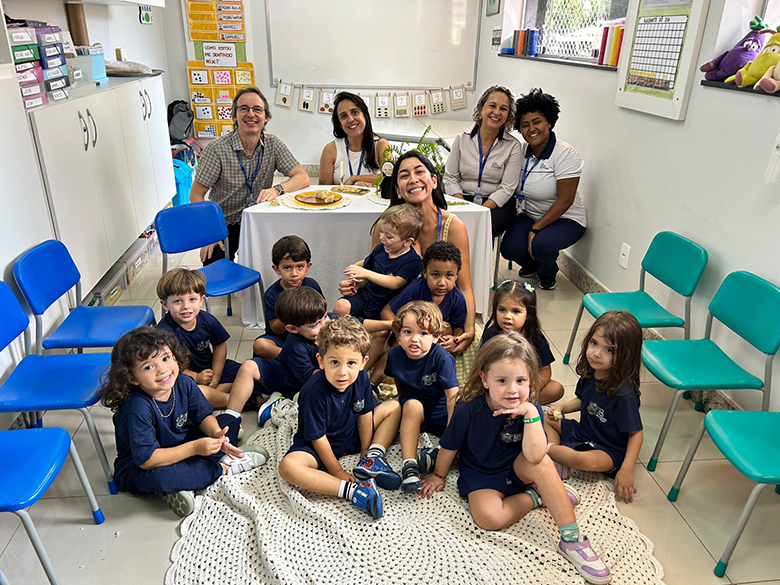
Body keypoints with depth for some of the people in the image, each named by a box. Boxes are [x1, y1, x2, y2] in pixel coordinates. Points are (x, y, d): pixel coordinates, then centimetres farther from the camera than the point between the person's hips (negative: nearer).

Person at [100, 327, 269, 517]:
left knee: (230, 420, 3)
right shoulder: (138, 408, -31)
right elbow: (146, 460, -32)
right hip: (138, 469, -6)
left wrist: (216, 434, -24)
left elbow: (203, 416, -1)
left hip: (181, 447, 7)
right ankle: (222, 468, -15)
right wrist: (195, 448, -35)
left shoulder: (183, 383, -13)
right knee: (157, 478, -41)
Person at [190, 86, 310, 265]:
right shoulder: (217, 150, -15)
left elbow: (303, 178, -11)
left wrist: (277, 189, -32)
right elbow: (196, 195, -10)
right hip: (224, 225, -2)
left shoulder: (273, 144, -5)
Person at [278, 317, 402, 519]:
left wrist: (366, 452, 1)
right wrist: (338, 472, -16)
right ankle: (350, 490, -33)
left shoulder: (361, 377, -15)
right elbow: (318, 438, -22)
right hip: (317, 445, -5)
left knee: (394, 406, 4)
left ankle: (374, 458, -12)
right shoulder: (314, 392, -31)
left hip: (352, 436, 6)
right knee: (287, 466, -36)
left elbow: (364, 414, -1)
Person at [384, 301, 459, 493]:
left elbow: (453, 396, -22)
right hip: (412, 410, 2)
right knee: (413, 405, -34)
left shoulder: (441, 358, -21)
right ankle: (409, 466, -35)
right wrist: (404, 406, 7)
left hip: (440, 410, -1)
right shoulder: (395, 355, -9)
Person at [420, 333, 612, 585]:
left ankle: (571, 539, -21)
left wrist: (531, 414, -39)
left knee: (542, 463, -32)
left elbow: (535, 456, -33)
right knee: (489, 517, -30)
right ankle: (535, 496, -3)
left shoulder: (530, 409, -19)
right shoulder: (469, 410, -23)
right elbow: (449, 447, -5)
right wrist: (439, 476, 9)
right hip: (481, 475, -1)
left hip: (517, 469, 1)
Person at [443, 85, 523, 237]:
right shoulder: (462, 139, 6)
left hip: (497, 205, -2)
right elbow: (450, 178, 5)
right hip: (463, 200, 2)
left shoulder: (513, 146, -1)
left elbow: (507, 189, -6)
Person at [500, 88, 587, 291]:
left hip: (565, 219, -5)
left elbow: (565, 200, -20)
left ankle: (548, 273, 5)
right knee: (509, 249, -19)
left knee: (541, 244, -34)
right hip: (530, 215, 5)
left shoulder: (565, 153, -17)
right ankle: (532, 265, 19)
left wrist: (536, 229, -21)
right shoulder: (523, 151, -1)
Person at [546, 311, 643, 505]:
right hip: (582, 434, 8)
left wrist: (626, 470, -26)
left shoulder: (624, 393, -29)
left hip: (608, 450, -8)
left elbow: (635, 433, -21)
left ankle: (548, 447, -10)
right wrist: (561, 409, -1)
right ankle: (557, 461, -10)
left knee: (586, 460, -38)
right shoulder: (590, 373, -6)